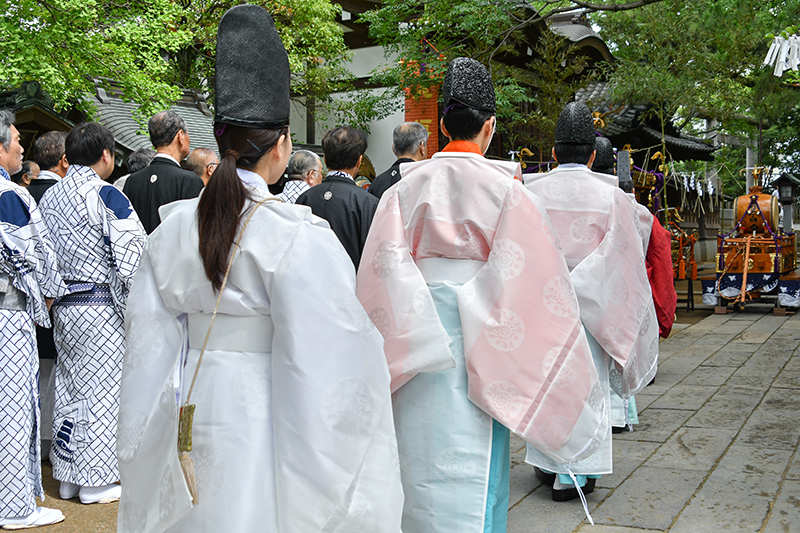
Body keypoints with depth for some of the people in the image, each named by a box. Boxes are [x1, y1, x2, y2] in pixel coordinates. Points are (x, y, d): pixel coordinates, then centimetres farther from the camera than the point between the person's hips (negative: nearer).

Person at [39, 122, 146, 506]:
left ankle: (68, 476, 24)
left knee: (69, 387, 15)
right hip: (101, 307, -7)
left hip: (63, 306, 7)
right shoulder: (105, 194, -13)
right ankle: (95, 481, 10)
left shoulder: (49, 197, 10)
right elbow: (131, 257, -17)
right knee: (102, 389, 2)